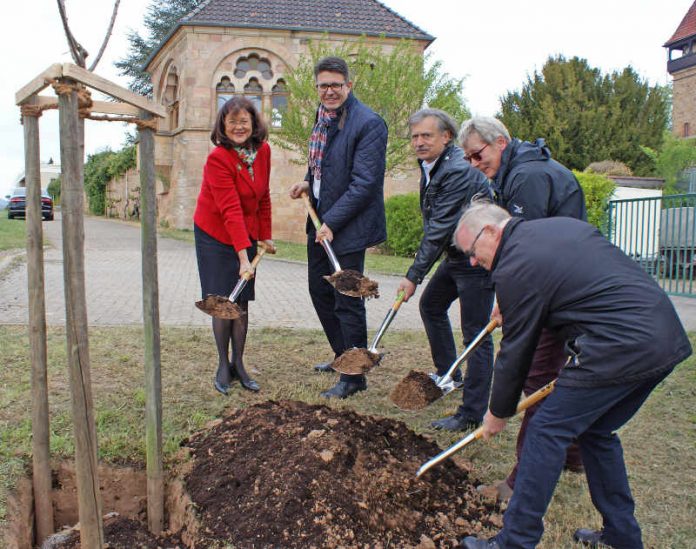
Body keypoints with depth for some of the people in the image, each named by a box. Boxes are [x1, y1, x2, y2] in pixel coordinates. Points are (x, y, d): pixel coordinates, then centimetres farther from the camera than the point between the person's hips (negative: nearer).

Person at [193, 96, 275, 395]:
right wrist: (243, 256, -32)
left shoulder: (262, 151, -2)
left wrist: (265, 236, 9)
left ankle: (239, 365, 15)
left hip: (247, 236, 5)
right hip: (215, 236, -5)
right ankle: (223, 366, 12)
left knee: (242, 302, 5)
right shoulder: (218, 159, -21)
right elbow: (231, 210, -28)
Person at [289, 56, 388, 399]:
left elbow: (365, 182, -21)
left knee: (347, 302, -1)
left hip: (347, 227, -9)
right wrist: (309, 181, 5)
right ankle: (343, 355, 38)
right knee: (319, 290, 19)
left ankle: (353, 378, 14)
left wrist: (331, 223, -21)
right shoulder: (323, 117, 10)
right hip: (320, 222, 9)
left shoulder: (369, 123, -17)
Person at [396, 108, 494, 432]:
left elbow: (440, 229, -25)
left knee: (476, 335, -7)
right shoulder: (431, 166, 7)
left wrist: (414, 276, -20)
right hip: (456, 255, 11)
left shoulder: (458, 171, -25)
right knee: (431, 305, 24)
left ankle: (472, 414, -1)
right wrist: (416, 273, 10)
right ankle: (448, 375, 41)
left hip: (477, 259, -11)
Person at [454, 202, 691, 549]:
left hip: (619, 347, -10)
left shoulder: (514, 268, -8)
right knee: (597, 432, 21)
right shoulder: (562, 224, 18)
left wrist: (499, 413, 11)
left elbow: (515, 350, -2)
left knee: (547, 432, 0)